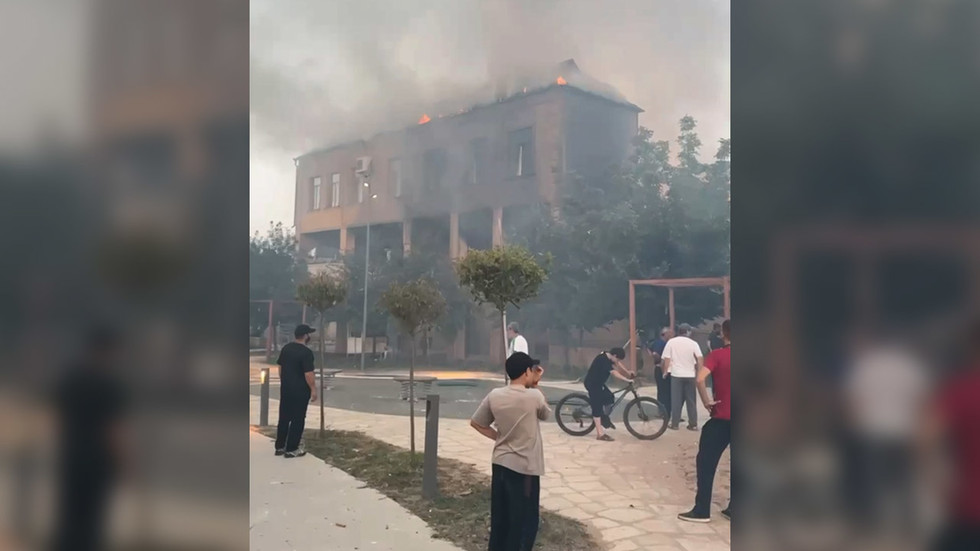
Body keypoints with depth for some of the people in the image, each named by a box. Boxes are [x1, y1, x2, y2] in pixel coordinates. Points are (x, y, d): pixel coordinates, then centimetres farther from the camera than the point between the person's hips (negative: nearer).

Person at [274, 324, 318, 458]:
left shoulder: (286, 348, 6)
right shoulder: (306, 352, -18)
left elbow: (280, 367, 13)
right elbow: (308, 373, -20)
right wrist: (313, 389, -12)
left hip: (285, 389, 8)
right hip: (300, 391, -7)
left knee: (284, 417, 14)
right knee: (297, 419, 2)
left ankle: (280, 447, 21)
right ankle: (291, 449, 6)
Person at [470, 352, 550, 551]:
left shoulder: (494, 395, -2)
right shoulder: (534, 396, -16)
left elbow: (476, 423, 7)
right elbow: (545, 414, 7)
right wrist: (535, 385, 6)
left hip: (500, 463, 6)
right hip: (524, 468, -6)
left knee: (500, 518, 17)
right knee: (524, 523, 6)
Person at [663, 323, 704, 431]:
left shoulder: (671, 342, -1)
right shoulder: (693, 343, -1)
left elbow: (667, 359, -4)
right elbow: (700, 359, -10)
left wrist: (665, 372, 6)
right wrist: (699, 373, -2)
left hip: (676, 374, 0)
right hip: (690, 375, 0)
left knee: (676, 400, 5)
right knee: (691, 401, 8)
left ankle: (675, 424, 6)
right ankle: (693, 424, 10)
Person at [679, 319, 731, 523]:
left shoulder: (718, 354, -8)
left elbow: (700, 378, -23)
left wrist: (706, 401, -11)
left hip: (721, 418, -5)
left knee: (706, 462, 5)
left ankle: (702, 511, 6)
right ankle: (732, 510, 16)